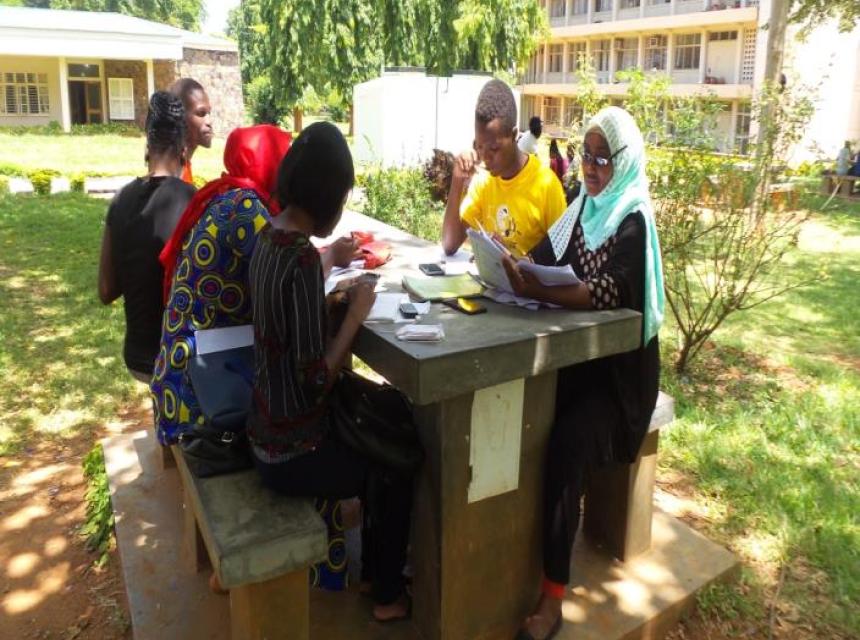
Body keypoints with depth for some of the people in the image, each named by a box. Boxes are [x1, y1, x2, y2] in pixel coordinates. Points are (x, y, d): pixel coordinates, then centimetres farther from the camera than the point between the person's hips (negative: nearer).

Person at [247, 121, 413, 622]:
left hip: (271, 430, 8)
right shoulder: (302, 259, -28)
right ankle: (389, 595, 33)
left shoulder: (271, 237, 0)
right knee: (399, 468, 14)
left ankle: (372, 561, 43)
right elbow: (315, 383, -27)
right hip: (293, 452, -8)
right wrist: (356, 314, -16)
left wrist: (327, 262, 15)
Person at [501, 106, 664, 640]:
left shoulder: (634, 221, -11)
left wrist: (538, 291, -41)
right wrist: (514, 267, -17)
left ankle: (554, 591, -15)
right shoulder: (582, 209, 10)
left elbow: (610, 291, -26)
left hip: (619, 367, -5)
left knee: (567, 442, -28)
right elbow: (545, 259, 5)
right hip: (573, 354, 6)